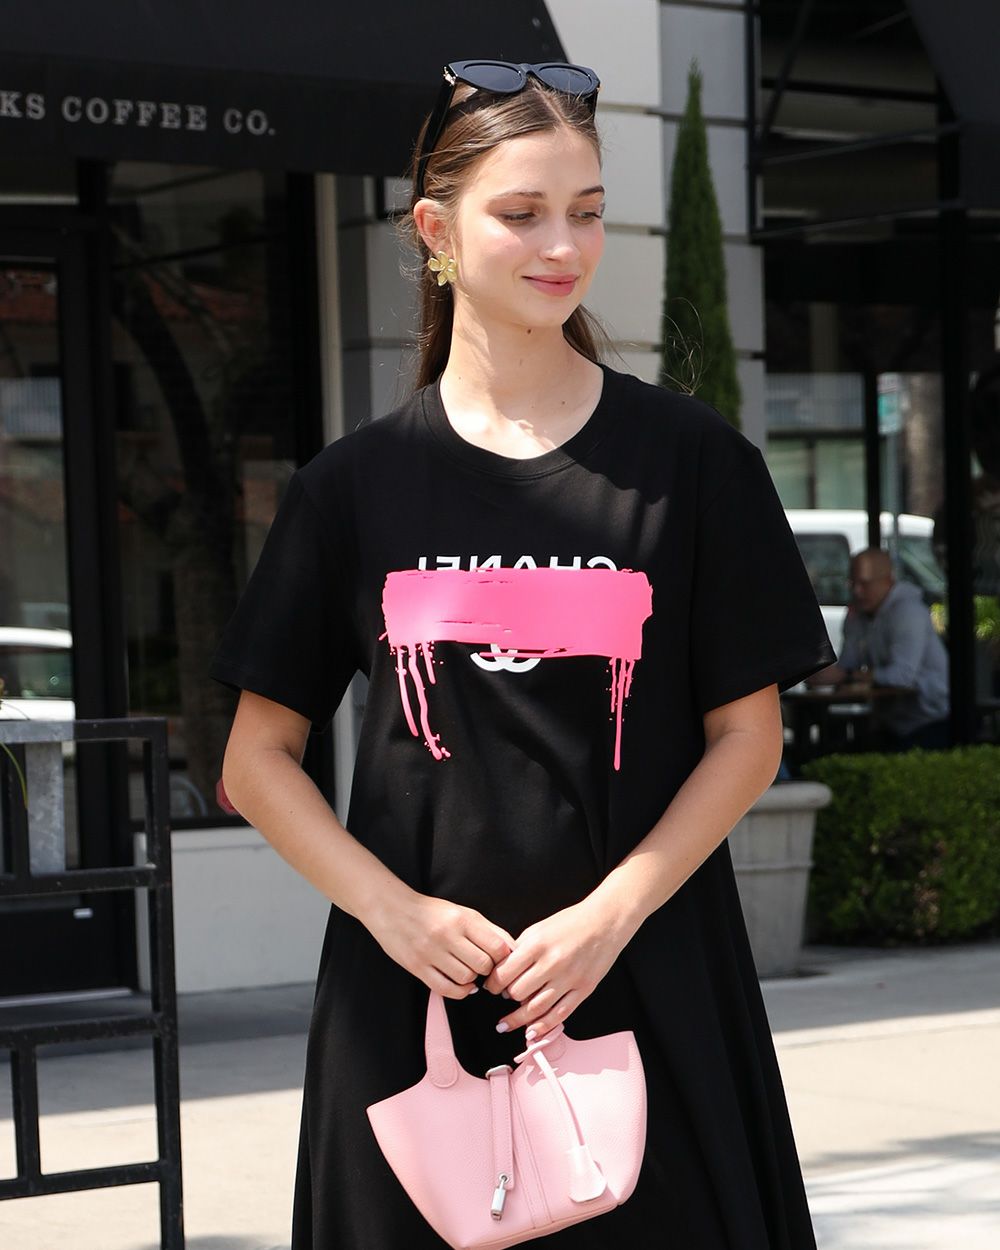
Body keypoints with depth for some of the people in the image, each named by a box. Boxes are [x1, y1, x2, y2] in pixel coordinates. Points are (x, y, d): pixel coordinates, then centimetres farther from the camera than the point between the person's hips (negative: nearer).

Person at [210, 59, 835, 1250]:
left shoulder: (689, 458, 2)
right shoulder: (355, 483, 5)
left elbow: (747, 736, 2)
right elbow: (257, 758, 6)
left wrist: (612, 911, -10)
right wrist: (396, 913, -8)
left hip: (642, 983, -1)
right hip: (418, 984, 1)